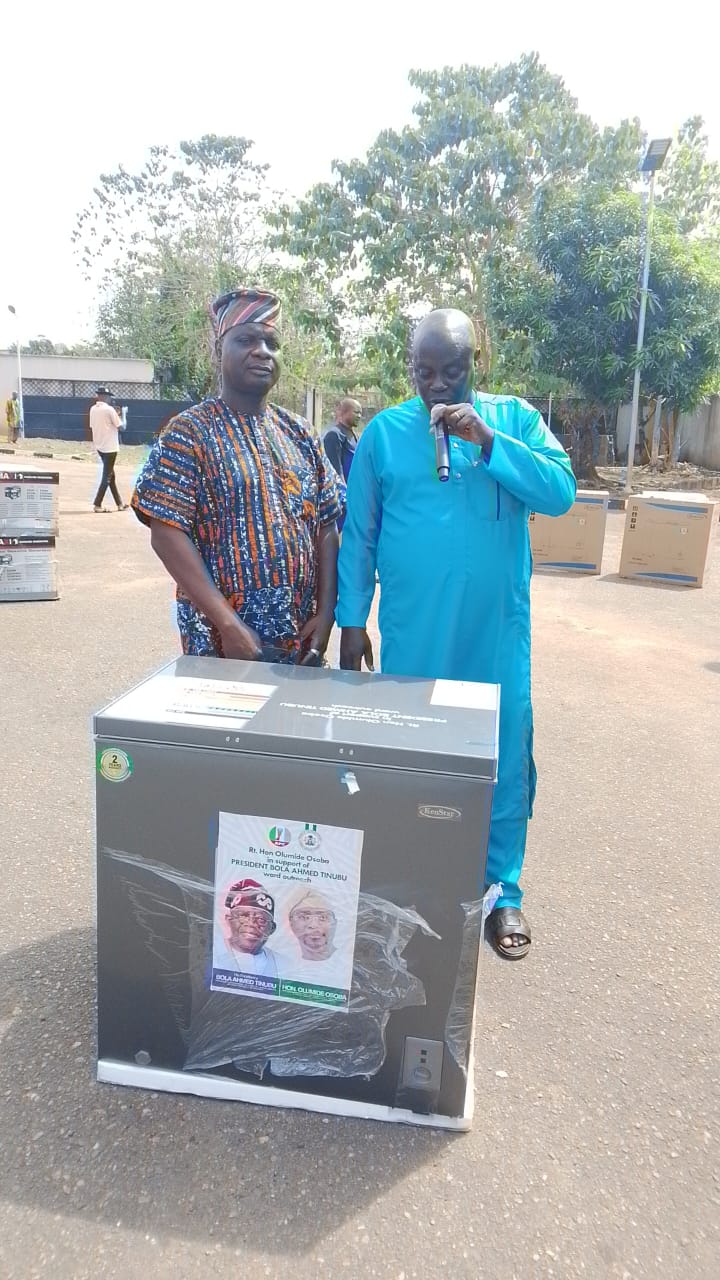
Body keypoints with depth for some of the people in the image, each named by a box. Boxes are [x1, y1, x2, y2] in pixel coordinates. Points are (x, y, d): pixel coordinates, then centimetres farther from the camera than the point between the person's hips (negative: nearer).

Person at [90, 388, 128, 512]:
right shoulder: (109, 409, -15)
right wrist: (117, 417, 7)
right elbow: (120, 427, -10)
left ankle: (119, 503, 20)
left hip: (99, 446, 7)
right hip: (110, 447, -7)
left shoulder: (93, 409, 6)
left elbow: (91, 427, 10)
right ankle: (97, 504, -5)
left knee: (111, 475, 14)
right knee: (107, 476, -2)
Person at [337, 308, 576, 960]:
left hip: (497, 632, 0)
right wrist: (352, 620, 2)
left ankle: (503, 890, 26)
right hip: (411, 633, 0)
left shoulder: (514, 417, 4)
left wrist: (487, 440, -18)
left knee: (504, 756, 7)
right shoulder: (384, 431, 3)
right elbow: (358, 534, 5)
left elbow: (561, 491, -9)